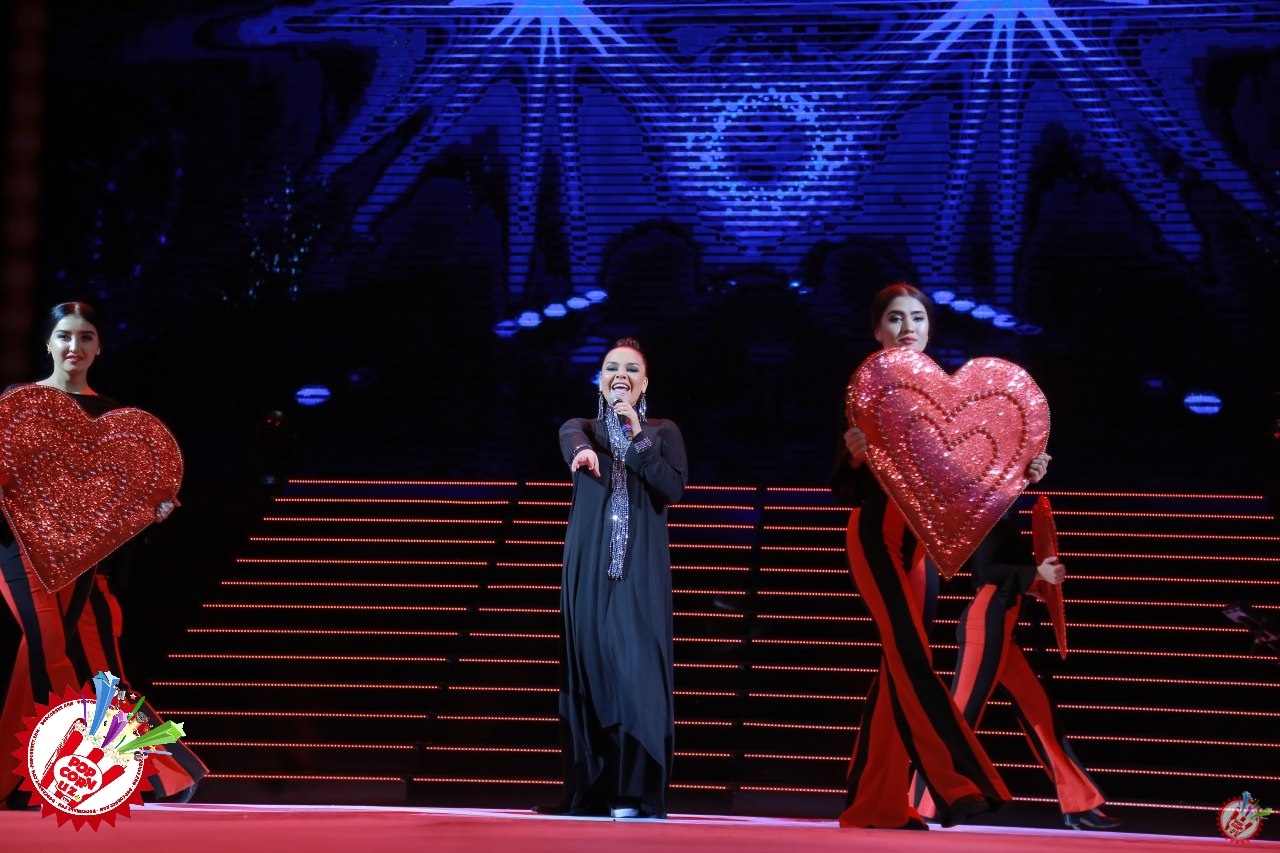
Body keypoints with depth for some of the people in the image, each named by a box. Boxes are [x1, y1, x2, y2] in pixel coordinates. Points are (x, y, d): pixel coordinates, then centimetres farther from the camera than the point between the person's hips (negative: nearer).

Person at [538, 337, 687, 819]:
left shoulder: (663, 432, 9)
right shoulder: (581, 429, 10)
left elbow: (675, 488, -7)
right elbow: (572, 439, -16)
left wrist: (638, 439, -15)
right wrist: (583, 451, -40)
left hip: (641, 568, -1)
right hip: (589, 567, 1)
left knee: (637, 671, -10)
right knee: (588, 670, -1)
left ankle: (634, 793, -12)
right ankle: (588, 793, 1)